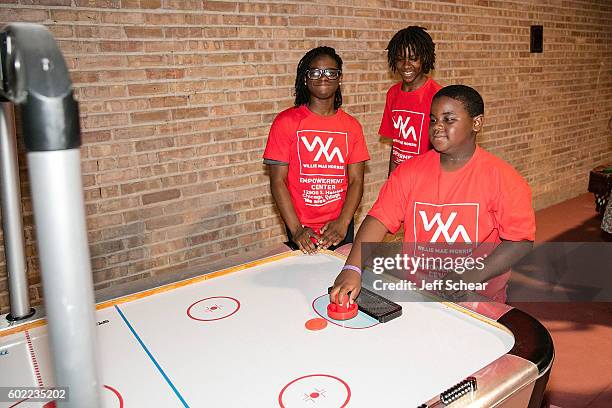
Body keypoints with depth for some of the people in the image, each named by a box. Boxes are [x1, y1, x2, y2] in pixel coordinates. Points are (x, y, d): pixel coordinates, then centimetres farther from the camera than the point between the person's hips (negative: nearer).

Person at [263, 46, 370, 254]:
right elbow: (278, 181, -9)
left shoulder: (351, 126, 3)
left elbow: (356, 181, -1)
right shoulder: (286, 122, -6)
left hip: (340, 229, 3)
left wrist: (342, 224, -15)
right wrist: (296, 229, -18)